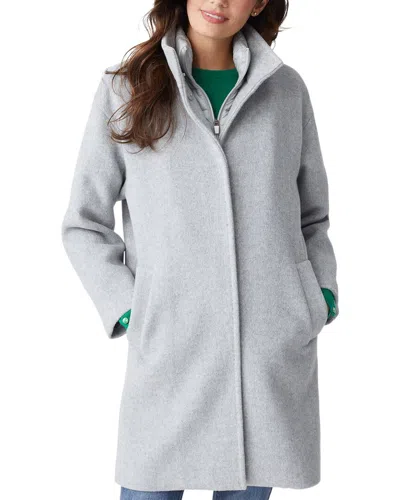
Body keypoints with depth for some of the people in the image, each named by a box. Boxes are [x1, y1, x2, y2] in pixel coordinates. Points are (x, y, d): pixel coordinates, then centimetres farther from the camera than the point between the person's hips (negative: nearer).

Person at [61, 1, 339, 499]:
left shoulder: (286, 89, 8)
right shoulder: (125, 88, 3)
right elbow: (83, 223, 6)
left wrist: (322, 296, 4)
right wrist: (127, 309, -5)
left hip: (277, 357, 2)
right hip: (168, 356, -1)